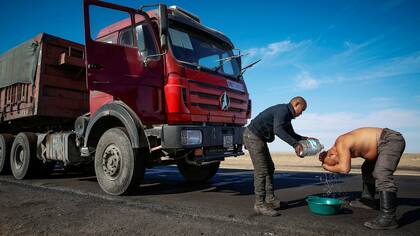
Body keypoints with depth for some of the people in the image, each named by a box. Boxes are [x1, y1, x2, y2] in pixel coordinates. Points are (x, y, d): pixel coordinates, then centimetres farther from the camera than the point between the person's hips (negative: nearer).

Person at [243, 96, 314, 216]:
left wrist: (304, 138, 9)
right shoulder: (283, 110, -15)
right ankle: (260, 204, -4)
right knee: (261, 170, -10)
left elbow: (291, 134, 23)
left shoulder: (287, 115, 17)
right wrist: (295, 144, -31)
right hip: (253, 136, -11)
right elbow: (278, 130, -30)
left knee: (269, 168, 14)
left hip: (258, 138, 11)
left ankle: (270, 199, 21)